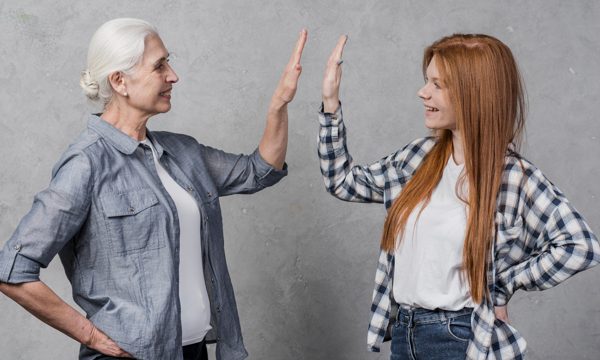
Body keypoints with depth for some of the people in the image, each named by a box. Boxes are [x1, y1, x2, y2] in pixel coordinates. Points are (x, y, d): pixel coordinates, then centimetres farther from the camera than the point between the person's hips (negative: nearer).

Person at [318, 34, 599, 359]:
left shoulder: (513, 176, -14)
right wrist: (330, 101, 6)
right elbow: (344, 182, 12)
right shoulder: (420, 156, 3)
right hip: (403, 332, 6)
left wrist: (502, 286, -15)